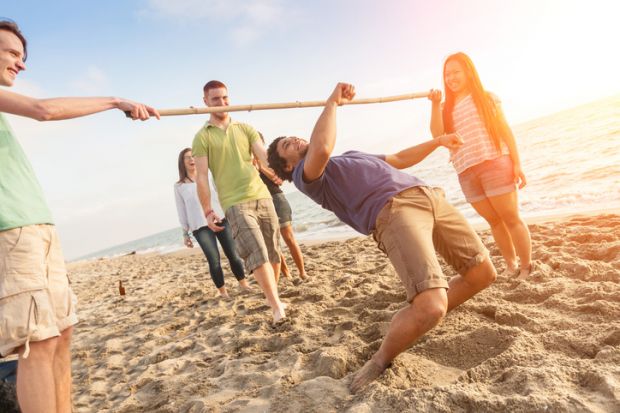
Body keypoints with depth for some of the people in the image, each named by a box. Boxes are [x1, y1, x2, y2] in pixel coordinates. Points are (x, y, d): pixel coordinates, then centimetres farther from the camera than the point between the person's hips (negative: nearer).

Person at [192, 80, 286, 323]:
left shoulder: (245, 128, 14)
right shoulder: (202, 137, 3)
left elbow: (264, 156, 1)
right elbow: (202, 177, -2)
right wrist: (208, 211, -9)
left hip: (262, 196, 5)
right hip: (235, 204, -4)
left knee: (273, 252, 8)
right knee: (257, 254, -14)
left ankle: (272, 296, 27)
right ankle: (277, 307, -9)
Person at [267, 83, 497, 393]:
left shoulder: (352, 157, 37)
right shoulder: (305, 176, 9)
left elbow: (398, 160, 46)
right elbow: (322, 149, -15)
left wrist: (437, 142, 49)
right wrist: (332, 103, -1)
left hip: (431, 197, 9)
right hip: (392, 211, -8)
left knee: (483, 274, 8)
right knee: (430, 306, -25)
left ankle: (423, 319, 27)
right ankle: (381, 360, 3)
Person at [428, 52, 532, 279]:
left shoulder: (487, 98, 8)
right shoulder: (447, 108, 15)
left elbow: (505, 130, 5)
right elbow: (437, 134, -1)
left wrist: (517, 163, -3)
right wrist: (435, 105, -8)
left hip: (495, 164, -3)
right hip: (466, 173, 3)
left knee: (511, 218, -3)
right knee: (494, 221, 9)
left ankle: (527, 267, 7)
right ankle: (511, 266, 19)